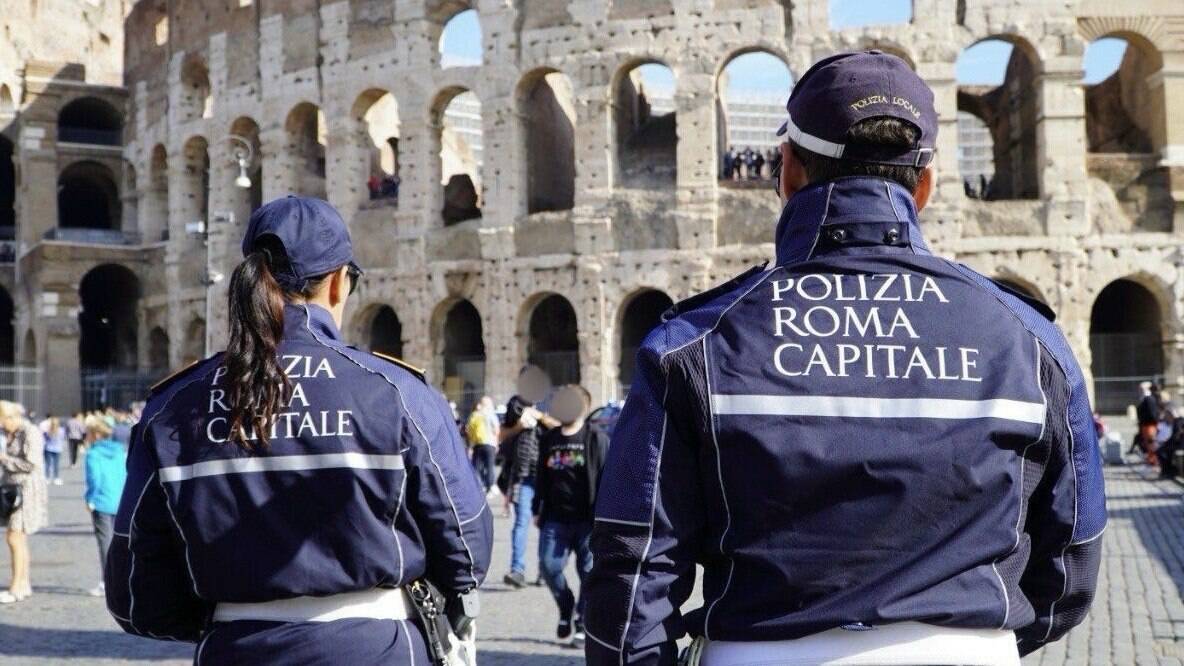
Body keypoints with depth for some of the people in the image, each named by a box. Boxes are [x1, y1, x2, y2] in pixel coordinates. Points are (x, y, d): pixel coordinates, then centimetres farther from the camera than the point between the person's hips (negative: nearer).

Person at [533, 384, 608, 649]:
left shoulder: (596, 439, -1)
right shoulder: (549, 439, 14)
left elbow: (606, 479, -3)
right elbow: (541, 478, 21)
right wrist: (538, 509, 17)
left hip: (587, 520, -4)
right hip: (555, 518, 4)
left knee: (588, 570, 0)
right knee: (548, 565, -5)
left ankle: (582, 625, 14)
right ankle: (566, 608, 22)